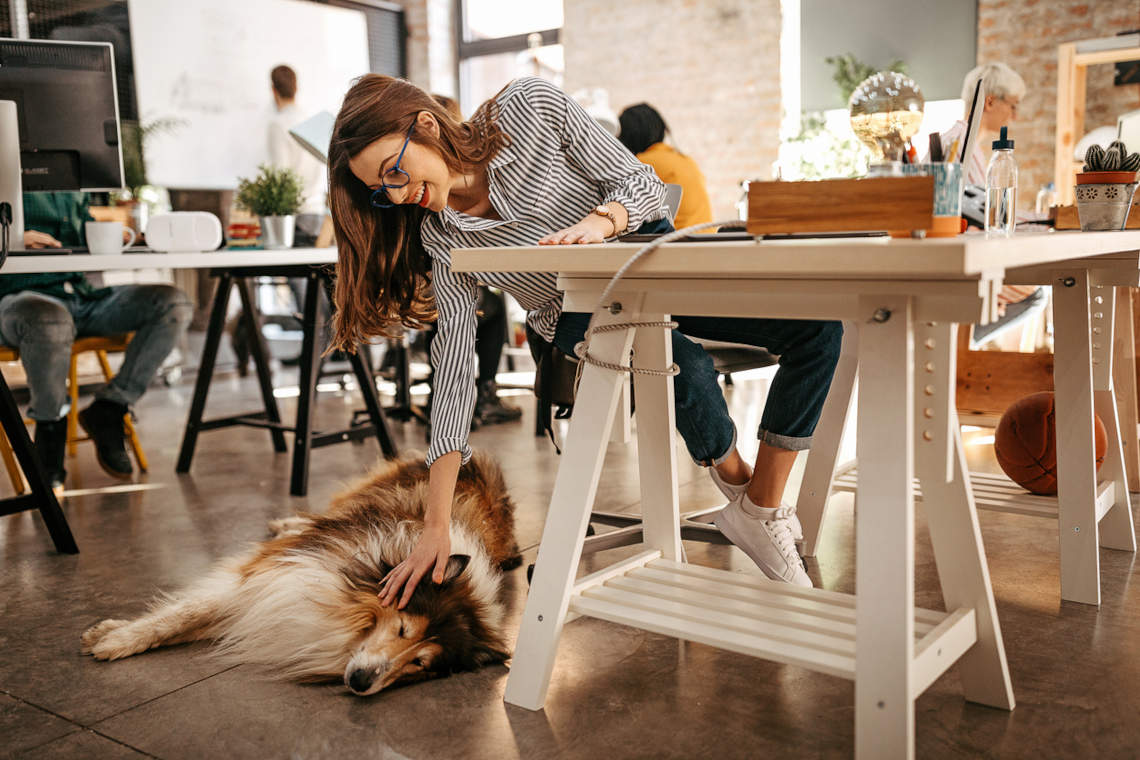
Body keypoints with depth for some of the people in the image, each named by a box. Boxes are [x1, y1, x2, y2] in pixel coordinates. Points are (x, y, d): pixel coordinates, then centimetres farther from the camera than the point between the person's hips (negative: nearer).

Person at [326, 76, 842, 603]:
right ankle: (733, 475, -4)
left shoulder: (531, 106, -16)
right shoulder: (439, 238, -12)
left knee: (817, 326, -18)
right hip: (582, 312, -1)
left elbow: (643, 183, -12)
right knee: (686, 369, -35)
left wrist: (599, 221, -37)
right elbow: (454, 369, -14)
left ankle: (762, 510, -8)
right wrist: (435, 527, -19)